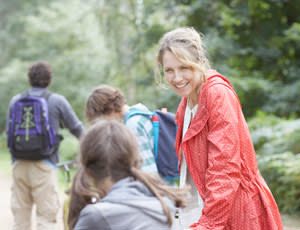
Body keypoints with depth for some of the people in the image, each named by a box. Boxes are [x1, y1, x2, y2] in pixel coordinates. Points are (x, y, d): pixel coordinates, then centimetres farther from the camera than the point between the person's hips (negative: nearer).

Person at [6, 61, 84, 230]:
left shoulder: (15, 101, 8)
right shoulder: (57, 101, -2)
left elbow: (9, 132, 16)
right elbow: (77, 129, 7)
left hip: (19, 164, 4)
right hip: (44, 164, -4)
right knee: (46, 216, -1)